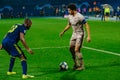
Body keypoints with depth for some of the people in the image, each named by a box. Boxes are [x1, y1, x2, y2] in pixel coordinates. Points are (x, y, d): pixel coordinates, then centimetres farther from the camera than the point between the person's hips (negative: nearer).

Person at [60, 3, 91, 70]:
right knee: (71, 49, 8)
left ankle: (81, 66, -2)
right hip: (74, 34, 8)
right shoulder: (70, 16, 3)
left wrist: (89, 36, -26)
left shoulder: (80, 16, -22)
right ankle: (76, 64, 23)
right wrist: (63, 31, 22)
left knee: (77, 50, -14)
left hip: (80, 34, -8)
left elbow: (87, 25, -21)